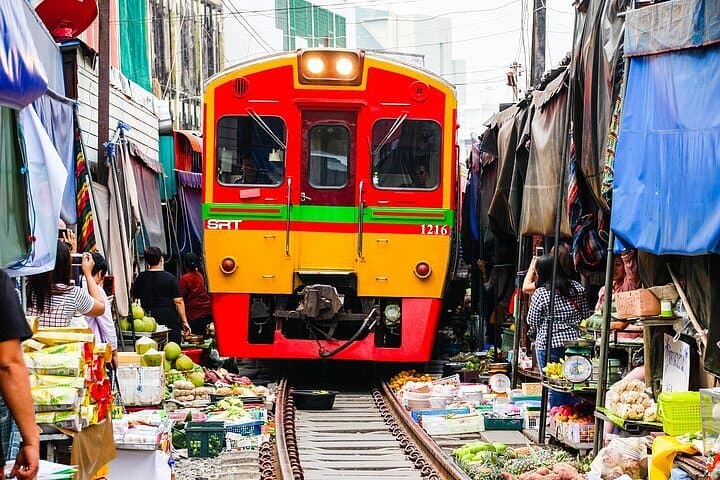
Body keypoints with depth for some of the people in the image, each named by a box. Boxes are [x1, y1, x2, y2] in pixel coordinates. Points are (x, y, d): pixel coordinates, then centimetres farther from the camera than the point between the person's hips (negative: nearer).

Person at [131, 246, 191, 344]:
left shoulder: (141, 278, 2)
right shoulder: (170, 278, -6)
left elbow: (134, 297, 14)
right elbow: (178, 301, -9)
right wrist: (184, 322, -4)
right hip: (170, 319, -3)